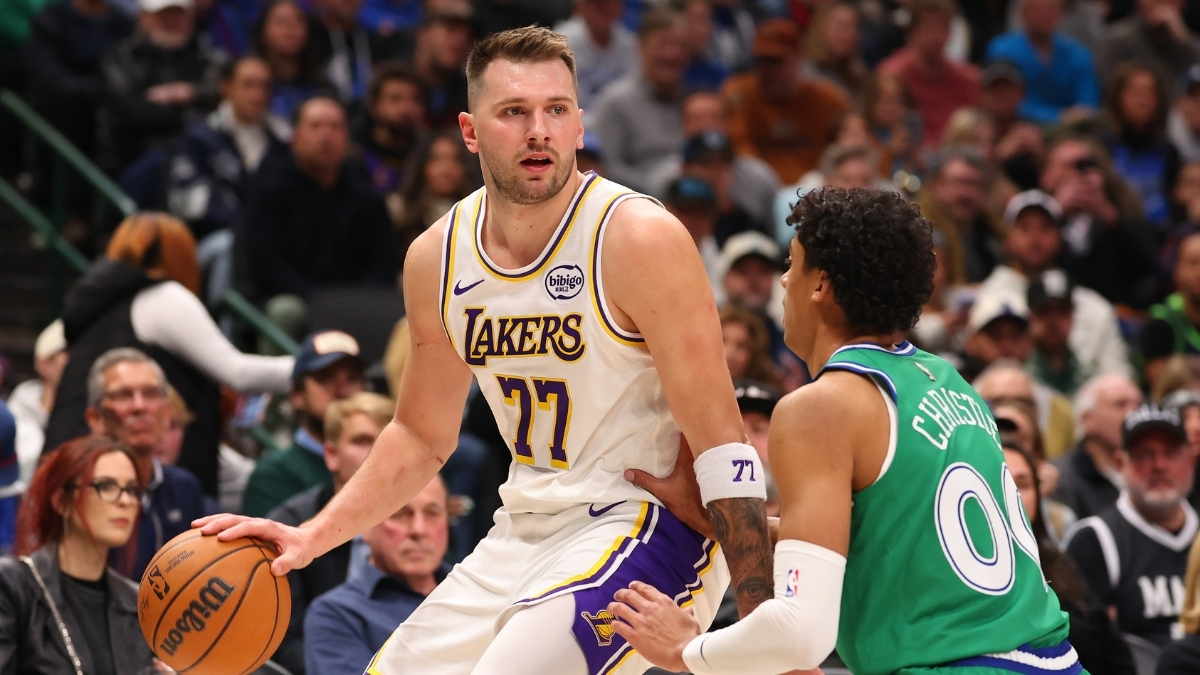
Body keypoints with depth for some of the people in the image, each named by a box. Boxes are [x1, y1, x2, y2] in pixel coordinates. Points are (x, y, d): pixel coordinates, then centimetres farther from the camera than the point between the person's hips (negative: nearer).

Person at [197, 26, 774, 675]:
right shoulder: (436, 257, 2)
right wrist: (312, 536, 3)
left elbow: (718, 434, -18)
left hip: (641, 524, -7)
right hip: (526, 530, 7)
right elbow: (421, 436, 16)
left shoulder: (639, 238, -18)